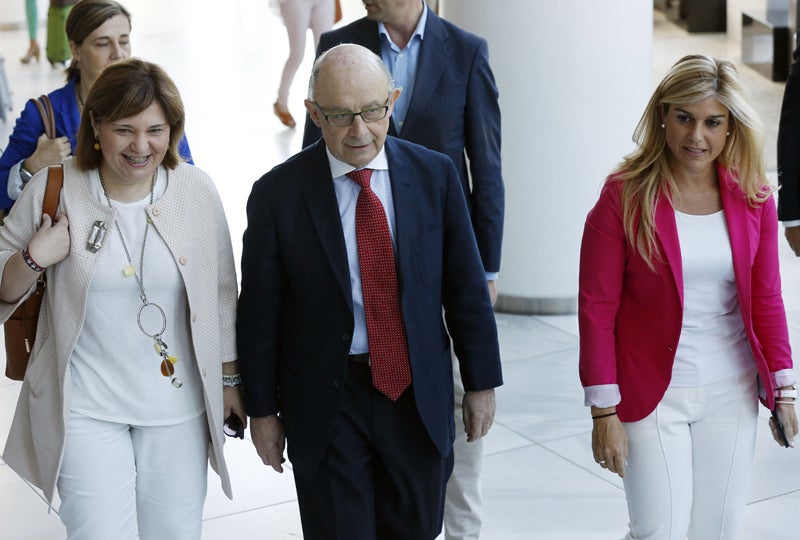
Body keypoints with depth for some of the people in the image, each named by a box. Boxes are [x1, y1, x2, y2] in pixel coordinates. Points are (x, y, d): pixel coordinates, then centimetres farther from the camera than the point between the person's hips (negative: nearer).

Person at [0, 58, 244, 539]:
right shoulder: (54, 191, -8)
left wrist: (229, 378, 12)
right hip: (85, 408, -2)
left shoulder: (197, 191, -4)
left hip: (178, 407, 2)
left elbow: (221, 292, 7)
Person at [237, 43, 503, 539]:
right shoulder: (278, 193, -10)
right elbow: (260, 312, -3)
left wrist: (482, 382, 4)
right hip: (326, 401, -2)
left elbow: (466, 287, 2)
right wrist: (262, 409, 0)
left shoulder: (435, 175, -4)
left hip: (419, 393, 2)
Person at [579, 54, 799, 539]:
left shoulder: (753, 197, 0)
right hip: (653, 394, -3)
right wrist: (604, 412, -11)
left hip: (731, 393, 4)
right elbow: (596, 308, -9)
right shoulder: (624, 197, -11)